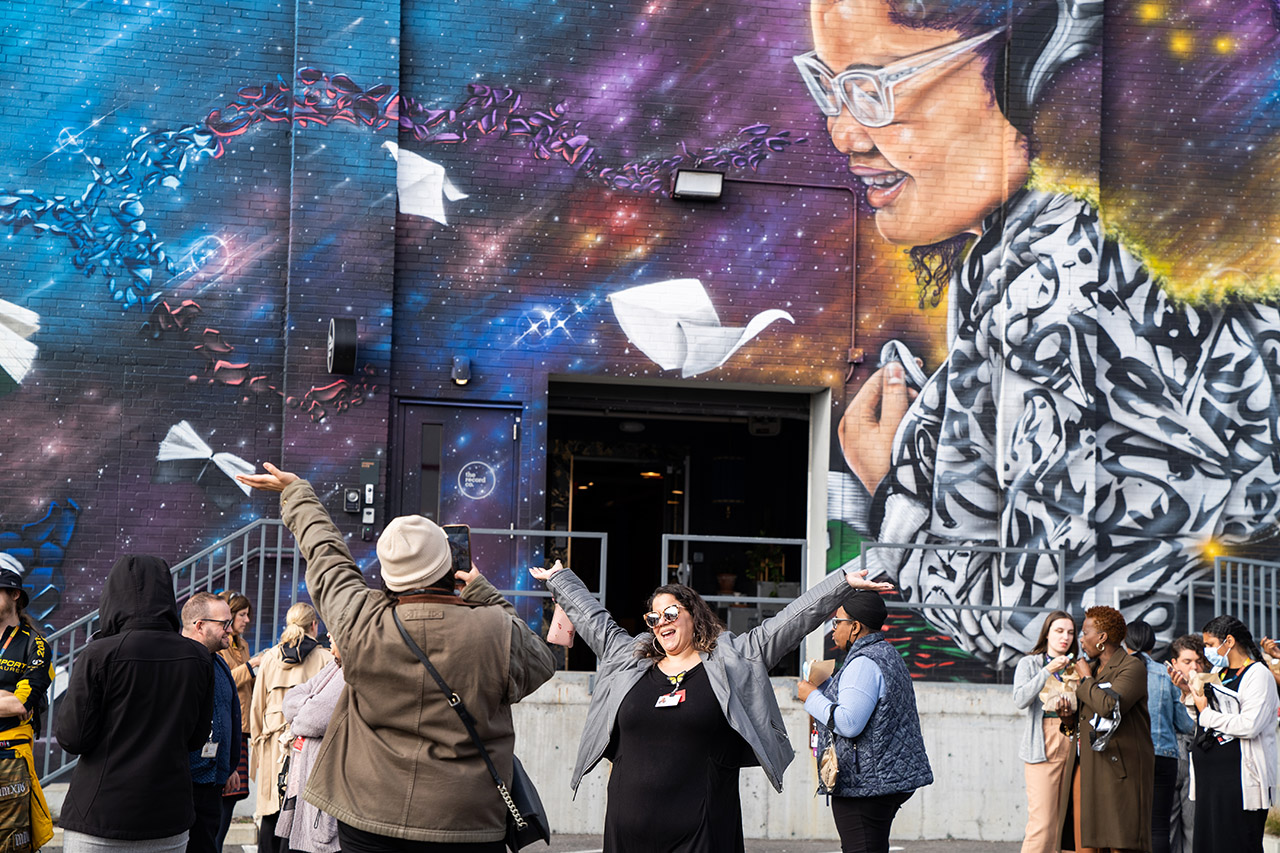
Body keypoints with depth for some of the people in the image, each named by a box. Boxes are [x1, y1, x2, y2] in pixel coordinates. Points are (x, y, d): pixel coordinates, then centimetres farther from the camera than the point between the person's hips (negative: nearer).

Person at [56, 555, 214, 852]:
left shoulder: (99, 655, -11)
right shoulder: (199, 659, 1)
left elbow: (72, 738, -9)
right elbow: (197, 738, 8)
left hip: (100, 818, -4)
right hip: (170, 819, 4)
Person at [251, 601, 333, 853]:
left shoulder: (270, 657, 7)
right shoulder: (325, 658, -2)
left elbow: (257, 707, 11)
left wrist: (257, 743, 19)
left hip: (273, 746, 3)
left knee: (270, 817, 7)